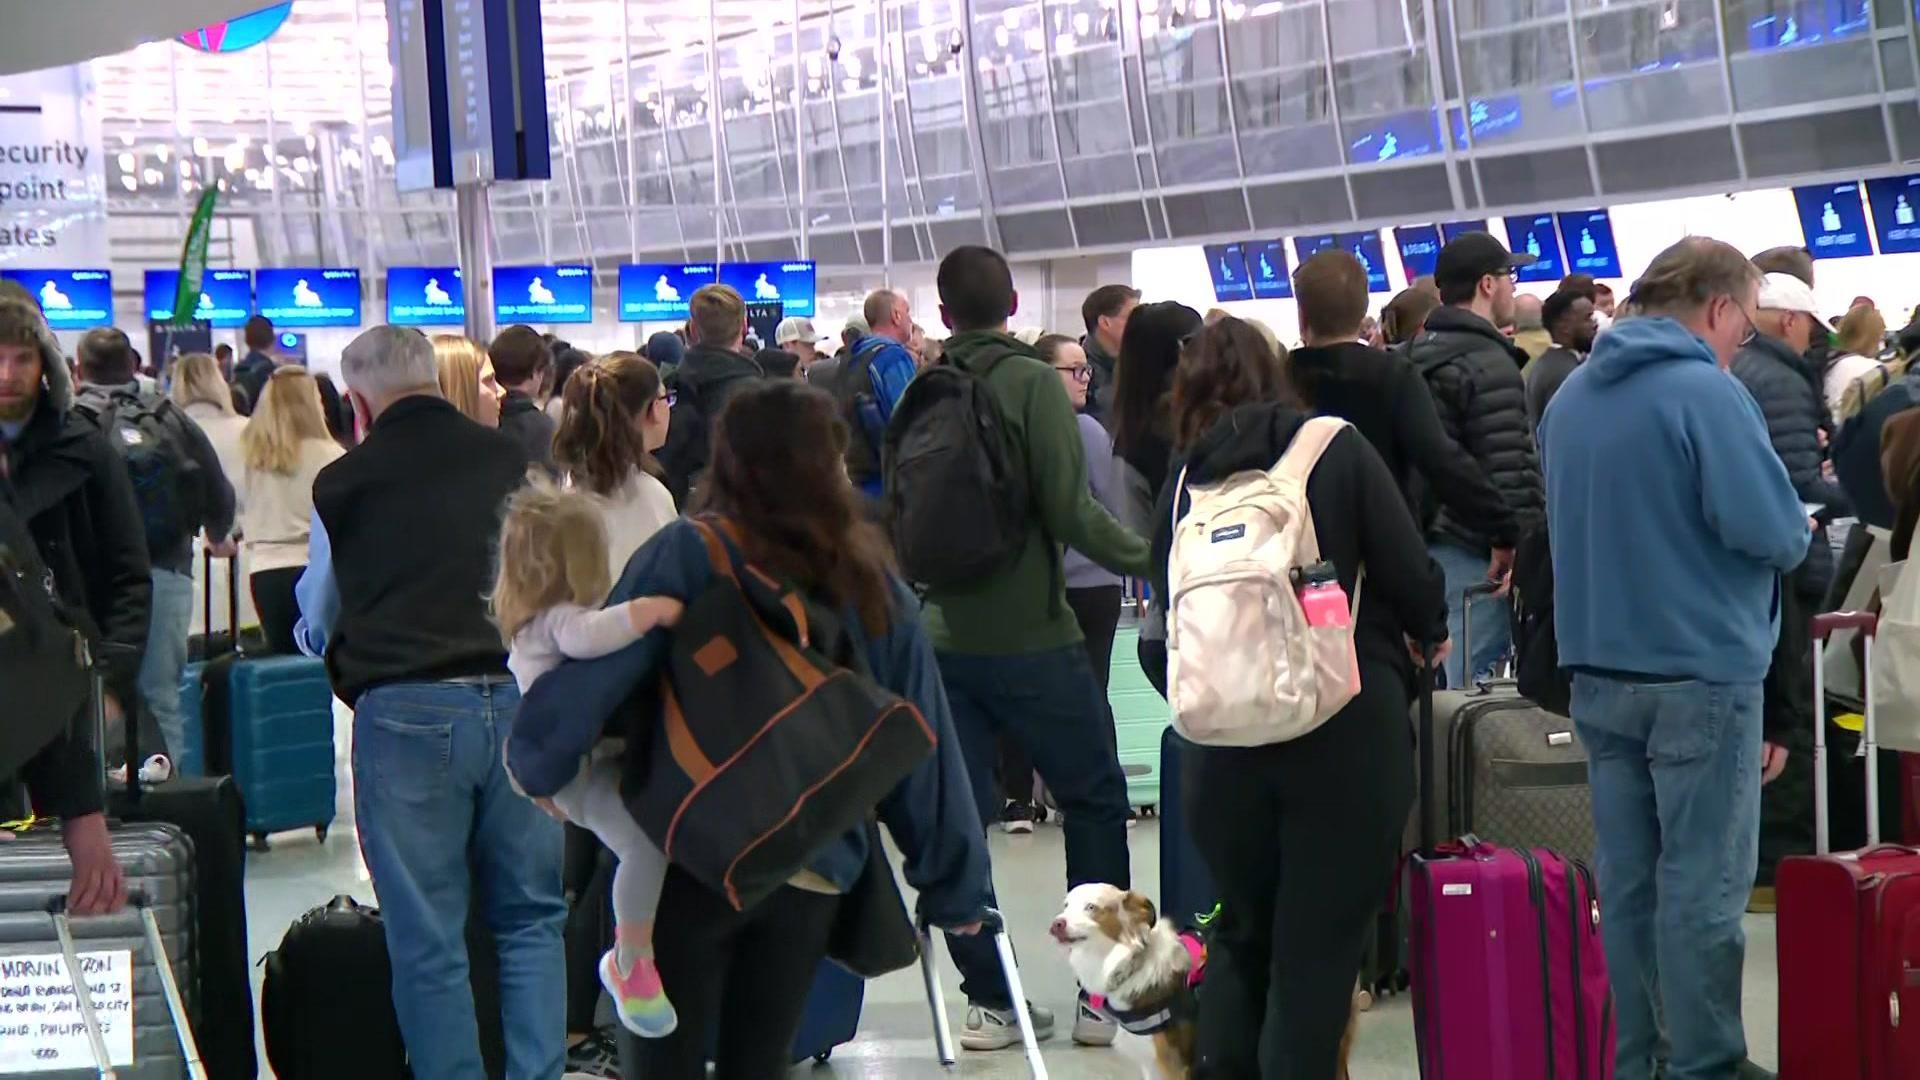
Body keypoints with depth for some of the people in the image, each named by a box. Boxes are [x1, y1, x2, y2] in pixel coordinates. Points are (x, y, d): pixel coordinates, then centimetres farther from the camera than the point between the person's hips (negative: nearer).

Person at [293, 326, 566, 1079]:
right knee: (531, 917, 13)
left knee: (428, 940, 5)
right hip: (518, 699, 3)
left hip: (406, 712, -2)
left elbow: (315, 625, 16)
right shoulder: (513, 459, 6)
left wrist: (325, 644, 39)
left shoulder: (343, 483, 2)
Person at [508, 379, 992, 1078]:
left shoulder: (687, 554, -7)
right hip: (815, 872, 3)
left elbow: (600, 666, -12)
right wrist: (954, 883, 12)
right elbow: (922, 748, 4)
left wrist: (540, 757, 4)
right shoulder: (875, 586, 2)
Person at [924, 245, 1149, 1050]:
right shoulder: (1031, 382, -9)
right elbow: (1070, 509, -16)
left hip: (941, 638, 4)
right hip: (1029, 635, -4)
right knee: (1095, 801, 10)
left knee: (958, 818, 7)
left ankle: (989, 999, 10)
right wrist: (1149, 559, -3)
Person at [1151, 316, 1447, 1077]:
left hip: (1225, 734, 3)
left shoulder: (1184, 481, 8)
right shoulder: (1335, 448, 1)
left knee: (1241, 932, 19)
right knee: (1318, 942, 4)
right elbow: (1409, 570, -3)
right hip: (1348, 726, -3)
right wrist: (1430, 634, 16)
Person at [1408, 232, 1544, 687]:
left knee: (1443, 673, 14)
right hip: (1470, 548, -9)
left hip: (1419, 534, 9)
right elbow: (1511, 467, -20)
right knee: (1476, 675, -6)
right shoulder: (1489, 363, -14)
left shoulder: (1417, 354, 15)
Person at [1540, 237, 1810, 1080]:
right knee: (1701, 885, 0)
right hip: (1701, 673, -7)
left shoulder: (1570, 394, 10)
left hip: (1599, 670, 7)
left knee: (1627, 879, 12)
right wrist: (1796, 532, 3)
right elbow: (1775, 532, -18)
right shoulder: (1706, 391, -15)